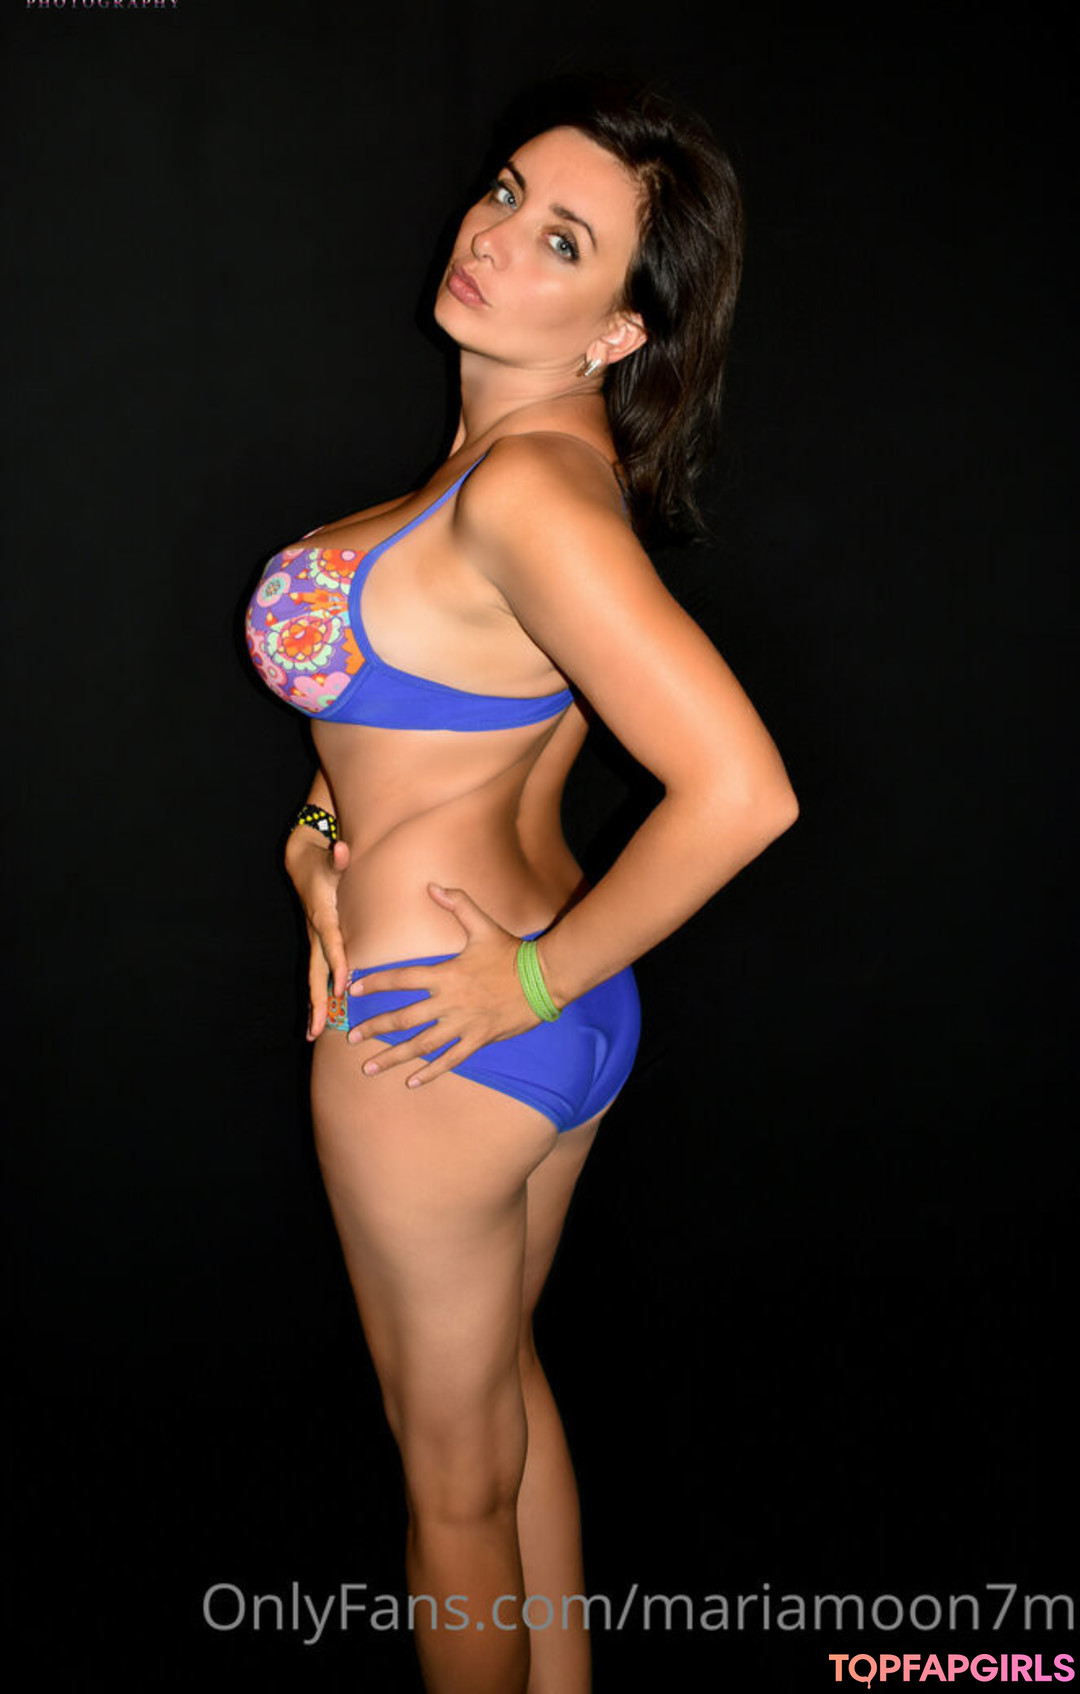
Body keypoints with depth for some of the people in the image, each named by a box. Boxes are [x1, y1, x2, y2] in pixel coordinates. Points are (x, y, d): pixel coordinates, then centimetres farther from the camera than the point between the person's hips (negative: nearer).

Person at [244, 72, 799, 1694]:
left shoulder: (528, 489, -25)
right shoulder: (538, 451, 4)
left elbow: (742, 792, -33)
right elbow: (431, 676, 19)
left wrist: (536, 978, -20)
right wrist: (322, 824, 2)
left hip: (440, 1031, -9)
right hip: (557, 1020, 9)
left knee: (454, 1470, 15)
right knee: (506, 1382, 29)